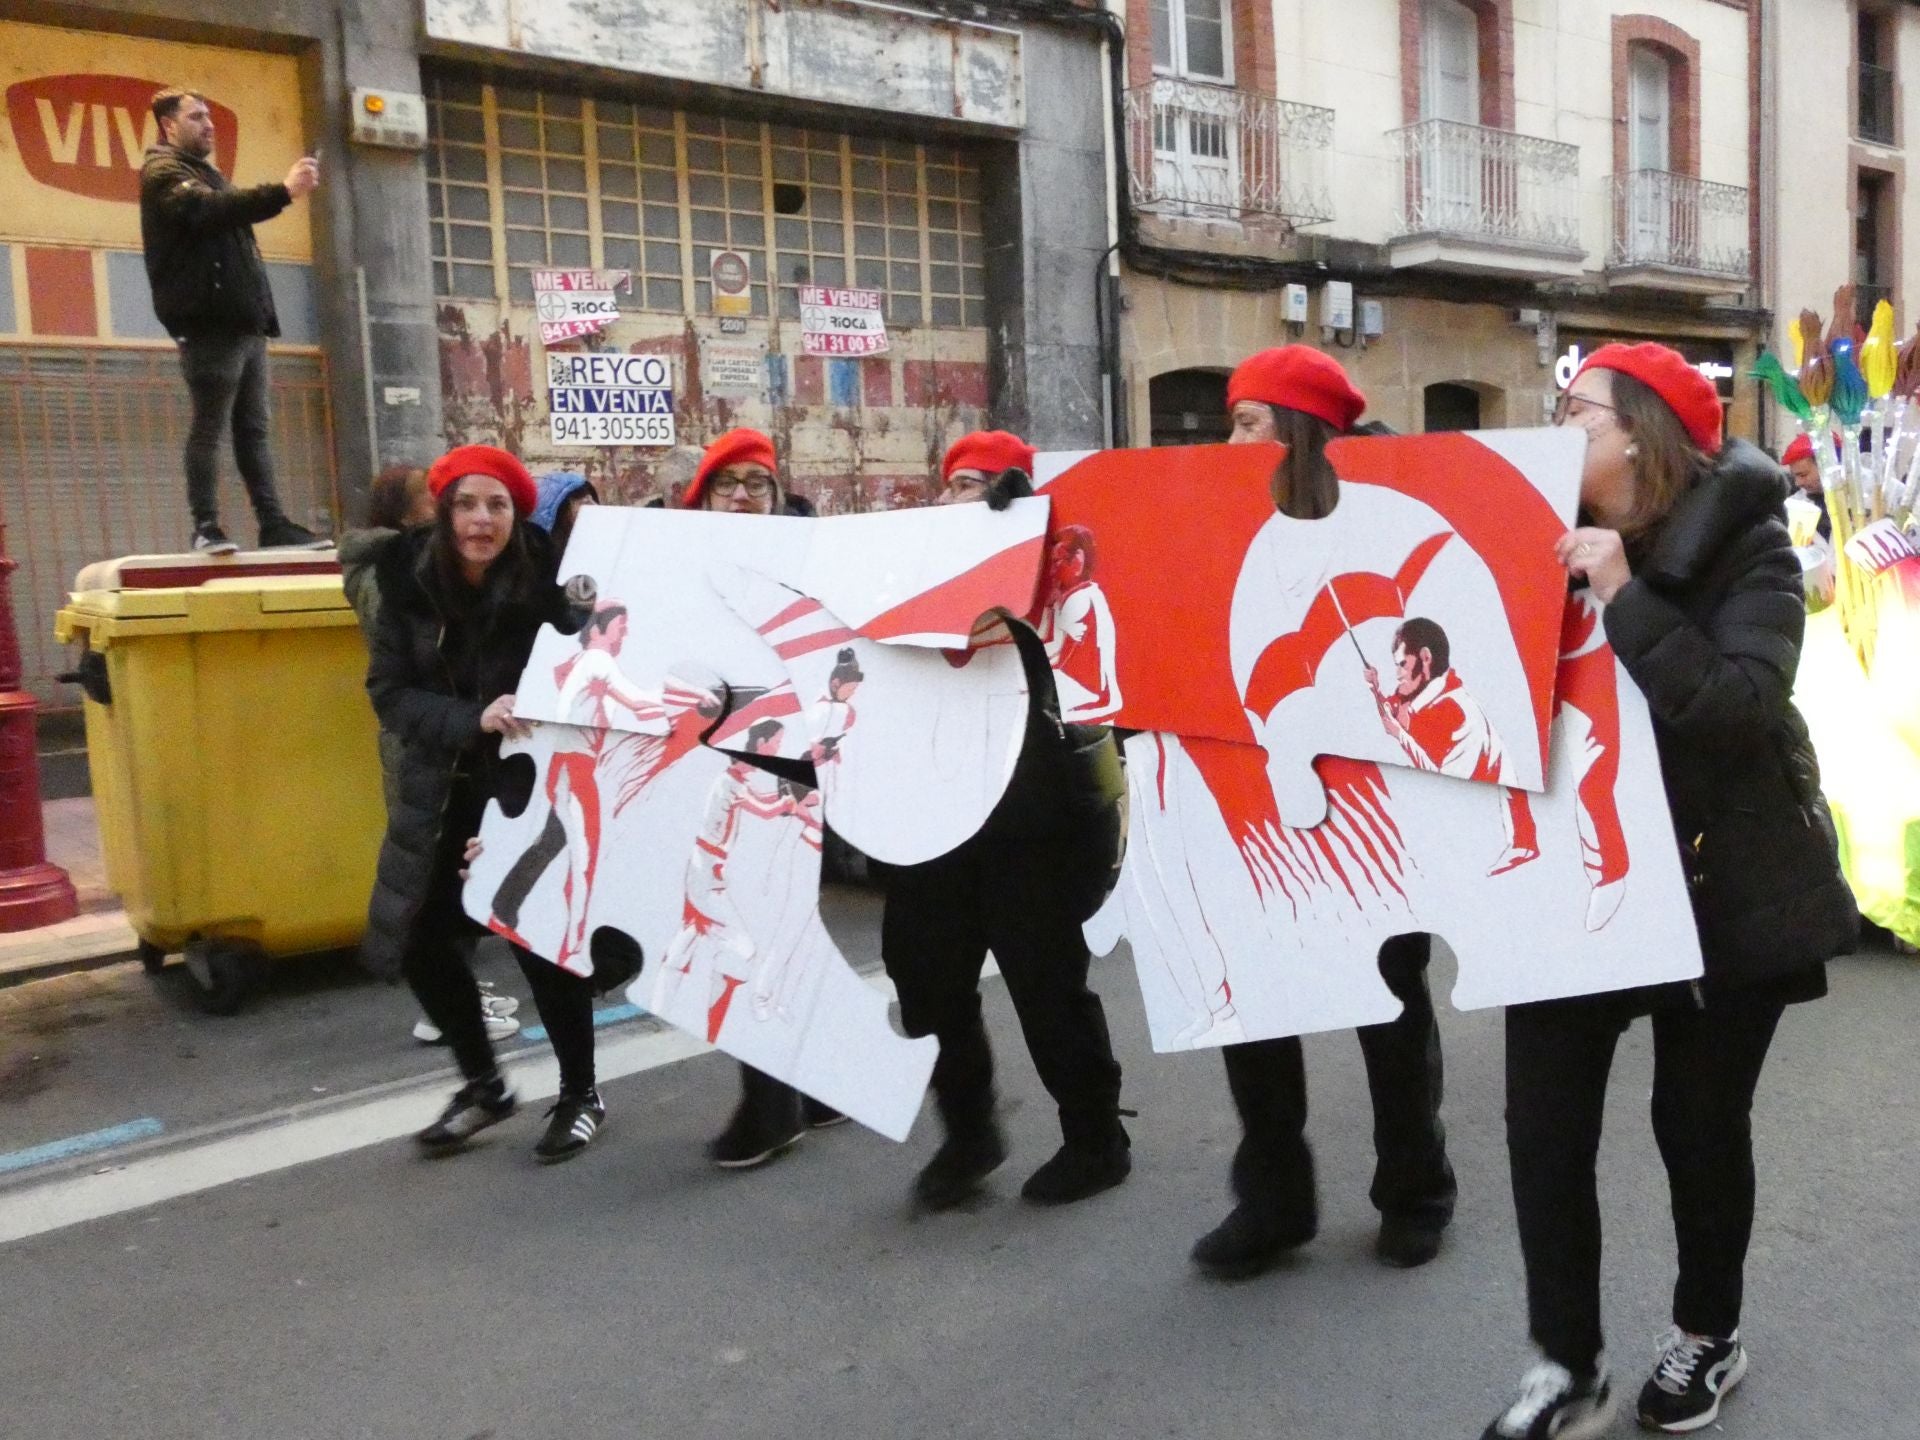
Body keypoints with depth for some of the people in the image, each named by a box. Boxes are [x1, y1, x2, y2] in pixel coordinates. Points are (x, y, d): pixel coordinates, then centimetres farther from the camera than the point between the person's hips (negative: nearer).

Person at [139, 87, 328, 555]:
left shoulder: (205, 172, 29)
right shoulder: (163, 171, -1)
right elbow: (210, 210, -20)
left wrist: (283, 192, 9)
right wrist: (283, 191, -26)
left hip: (242, 321, 9)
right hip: (210, 322, -9)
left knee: (255, 428, 5)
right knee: (209, 426, -9)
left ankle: (273, 525, 4)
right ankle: (206, 528, -8)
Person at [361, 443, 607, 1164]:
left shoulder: (547, 583, -16)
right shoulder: (408, 582, -7)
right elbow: (389, 693, -8)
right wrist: (472, 720, -26)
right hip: (445, 792, 5)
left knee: (544, 940, -5)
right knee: (422, 939, 9)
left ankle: (580, 1094, 21)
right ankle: (484, 1085, 31)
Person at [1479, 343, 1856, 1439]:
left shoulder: (1744, 545, -11)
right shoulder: (1546, 538, 2)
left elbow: (1743, 709, -25)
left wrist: (1624, 596, -27)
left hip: (1721, 883, -3)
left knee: (1700, 1120, 11)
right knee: (1543, 1124, -1)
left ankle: (1710, 1334, 36)